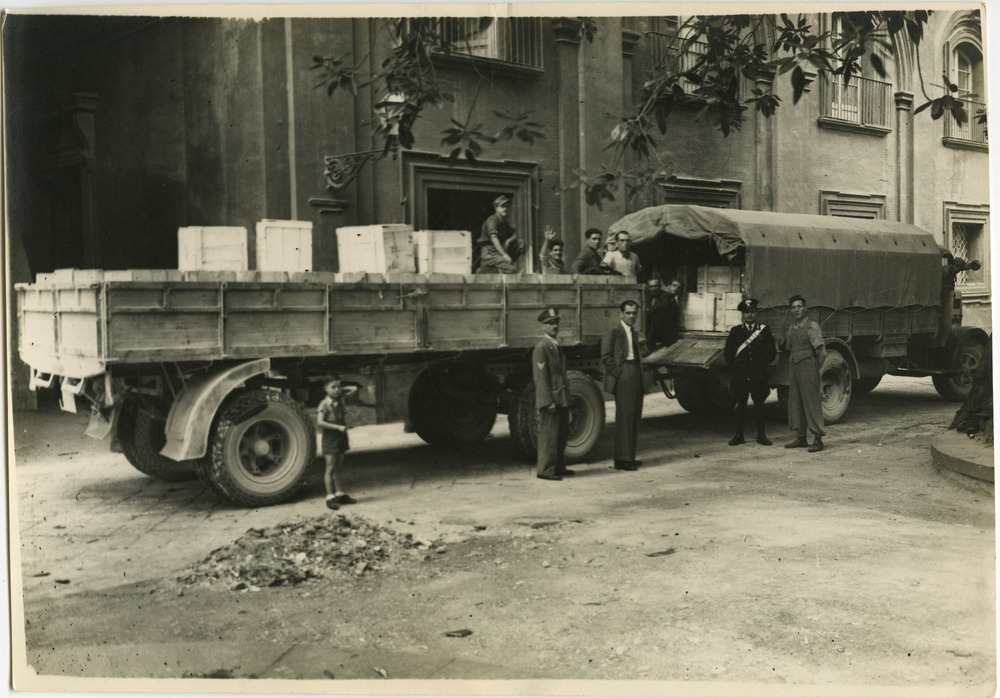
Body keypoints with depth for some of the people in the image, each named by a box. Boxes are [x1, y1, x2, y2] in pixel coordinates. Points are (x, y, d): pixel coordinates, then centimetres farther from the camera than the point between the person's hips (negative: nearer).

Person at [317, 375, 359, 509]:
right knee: (330, 469, -5)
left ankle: (340, 494, 20)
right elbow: (319, 422, -22)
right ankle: (330, 497, -3)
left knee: (338, 468, 13)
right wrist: (338, 427, -24)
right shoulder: (324, 404, -12)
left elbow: (354, 389, 14)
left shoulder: (340, 400, 7)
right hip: (330, 439, -7)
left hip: (341, 438, 7)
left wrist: (341, 390, 4)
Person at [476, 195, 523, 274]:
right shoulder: (492, 220, -11)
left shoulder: (506, 222, 16)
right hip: (489, 252, -9)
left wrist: (508, 241, -10)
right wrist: (504, 254, -33)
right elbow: (494, 238, -24)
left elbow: (515, 235, 16)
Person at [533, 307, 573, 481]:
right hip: (550, 400, -9)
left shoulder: (557, 346, 16)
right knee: (549, 435, -4)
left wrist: (566, 398, 18)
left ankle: (559, 467, 26)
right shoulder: (541, 348, -13)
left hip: (562, 400, 9)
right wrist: (548, 401, -22)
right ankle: (545, 470, 2)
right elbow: (540, 377, -18)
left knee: (562, 434, 15)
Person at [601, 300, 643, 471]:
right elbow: (606, 357, -12)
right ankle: (622, 459, -6)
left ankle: (630, 456, 18)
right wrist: (619, 373, -15)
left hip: (635, 376, 9)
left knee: (634, 416, 10)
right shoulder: (613, 332, -6)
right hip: (623, 377, -9)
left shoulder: (634, 333, 20)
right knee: (624, 416, -9)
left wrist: (640, 372, 14)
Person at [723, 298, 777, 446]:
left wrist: (762, 366, 6)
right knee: (741, 404, 3)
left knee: (759, 404, 3)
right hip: (740, 375, 0)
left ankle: (761, 435, 11)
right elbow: (728, 352, 11)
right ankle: (739, 435, 9)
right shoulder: (735, 331, 7)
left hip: (759, 375, 0)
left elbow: (772, 352, 10)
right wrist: (735, 367, 8)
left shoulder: (765, 330, 6)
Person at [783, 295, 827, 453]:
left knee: (812, 402, -6)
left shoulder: (812, 326, -9)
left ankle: (818, 439, -3)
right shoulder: (791, 328, 12)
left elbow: (822, 352, -9)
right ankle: (801, 438, 15)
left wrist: (814, 369, -1)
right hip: (793, 368, 7)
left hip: (808, 367, -7)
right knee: (795, 402, 8)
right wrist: (791, 366, 17)